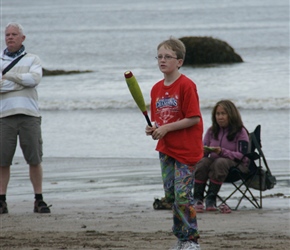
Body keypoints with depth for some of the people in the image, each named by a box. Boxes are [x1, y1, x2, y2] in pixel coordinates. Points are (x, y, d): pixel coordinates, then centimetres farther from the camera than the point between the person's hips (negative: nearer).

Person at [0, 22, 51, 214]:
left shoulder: (32, 60, 12)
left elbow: (35, 79, -8)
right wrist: (23, 81, -9)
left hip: (29, 115, 0)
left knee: (35, 159, -2)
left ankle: (39, 200, 5)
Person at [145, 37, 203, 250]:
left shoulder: (186, 86, -13)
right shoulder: (157, 89, 9)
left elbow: (193, 118, -17)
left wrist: (166, 128, -18)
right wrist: (153, 129, -4)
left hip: (186, 150, -8)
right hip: (166, 149, 8)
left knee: (183, 194, -10)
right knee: (171, 194, 9)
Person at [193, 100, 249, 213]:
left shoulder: (240, 132, -2)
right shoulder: (212, 131, 14)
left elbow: (242, 156, -11)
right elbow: (204, 151, 14)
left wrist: (222, 152, -24)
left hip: (236, 165, -4)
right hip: (213, 161, 4)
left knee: (220, 163, -38)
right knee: (202, 162, -30)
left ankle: (211, 199, -36)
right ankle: (197, 199, -34)